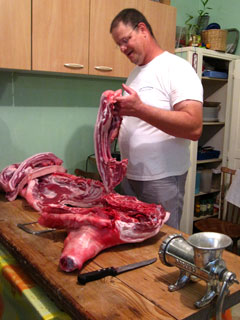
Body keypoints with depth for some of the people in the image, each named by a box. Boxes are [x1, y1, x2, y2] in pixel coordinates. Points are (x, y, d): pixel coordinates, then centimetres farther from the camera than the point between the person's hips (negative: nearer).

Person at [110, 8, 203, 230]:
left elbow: (194, 128, -23)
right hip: (130, 176, 8)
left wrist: (139, 109, -29)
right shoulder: (135, 73, 15)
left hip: (162, 179, -7)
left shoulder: (177, 68, -11)